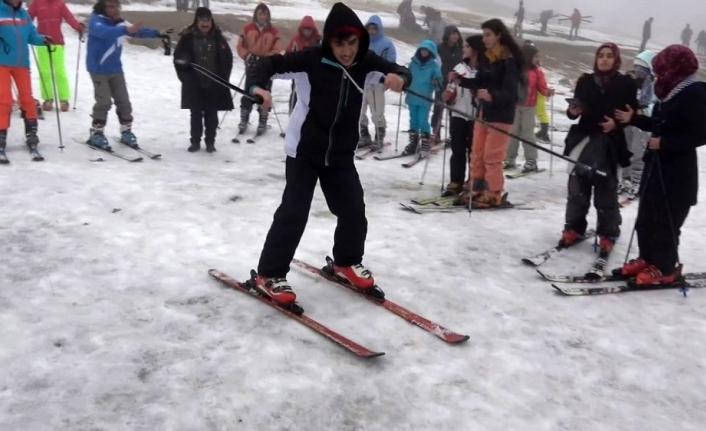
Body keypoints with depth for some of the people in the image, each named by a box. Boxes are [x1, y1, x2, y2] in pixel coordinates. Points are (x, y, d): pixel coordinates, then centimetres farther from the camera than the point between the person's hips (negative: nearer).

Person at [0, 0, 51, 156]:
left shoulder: (23, 14, 8)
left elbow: (31, 35, 9)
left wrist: (42, 39, -10)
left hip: (22, 63, 4)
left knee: (27, 98, 7)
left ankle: (31, 135, 19)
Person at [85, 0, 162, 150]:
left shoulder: (119, 22, 1)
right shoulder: (96, 20, -16)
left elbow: (139, 31, 6)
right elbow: (104, 32, -37)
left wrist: (157, 33, -10)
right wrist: (125, 30, -51)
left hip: (116, 69, 6)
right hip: (98, 69, -6)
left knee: (124, 101, 7)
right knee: (104, 102, -11)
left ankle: (126, 132, 21)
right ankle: (96, 134, 2)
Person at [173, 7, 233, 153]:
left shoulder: (218, 38, 0)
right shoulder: (188, 37, -4)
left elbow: (228, 58, 7)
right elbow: (178, 58, 4)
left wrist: (223, 78, 2)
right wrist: (185, 77, -2)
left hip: (214, 84, 1)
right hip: (194, 84, -1)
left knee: (211, 114, 7)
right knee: (196, 114, 6)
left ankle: (210, 142, 18)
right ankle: (195, 141, 17)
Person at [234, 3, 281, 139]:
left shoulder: (273, 31, 0)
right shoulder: (248, 28, 1)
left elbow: (277, 49, -2)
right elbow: (240, 46, 4)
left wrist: (267, 57, -16)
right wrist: (247, 56, -11)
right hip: (252, 65, 0)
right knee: (248, 93, 2)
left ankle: (263, 122, 12)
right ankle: (243, 121, 10)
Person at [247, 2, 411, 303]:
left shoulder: (366, 63, -5)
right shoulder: (312, 59, -17)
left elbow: (400, 72, -2)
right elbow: (270, 63, -18)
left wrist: (399, 78, -28)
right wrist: (258, 86, -40)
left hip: (341, 155, 5)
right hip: (304, 152, -5)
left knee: (354, 210, 9)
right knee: (293, 212, -8)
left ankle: (347, 262, 33)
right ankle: (269, 275, 5)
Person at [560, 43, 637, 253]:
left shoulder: (626, 83, 1)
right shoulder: (585, 81, 8)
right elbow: (574, 111, 13)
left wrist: (617, 123, -16)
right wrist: (572, 111, -9)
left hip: (610, 144, -2)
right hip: (584, 140, 3)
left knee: (606, 190, 2)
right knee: (577, 187, 6)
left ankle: (608, 234, 13)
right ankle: (574, 228, 19)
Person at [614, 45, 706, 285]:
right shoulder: (671, 92, 10)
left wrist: (664, 143, -22)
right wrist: (634, 119, 13)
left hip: (677, 173, -9)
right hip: (656, 166, 9)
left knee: (665, 223, -1)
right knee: (646, 218, 14)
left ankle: (665, 269, 12)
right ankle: (647, 259, 28)